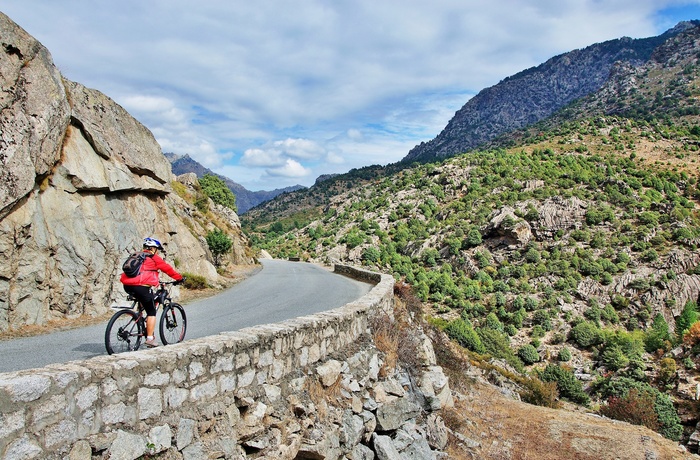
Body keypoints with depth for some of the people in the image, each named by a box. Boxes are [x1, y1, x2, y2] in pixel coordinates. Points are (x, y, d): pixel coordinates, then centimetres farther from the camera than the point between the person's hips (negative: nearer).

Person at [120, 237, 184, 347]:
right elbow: (168, 269, 10)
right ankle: (150, 339, 2)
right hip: (141, 286, -7)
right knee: (151, 312, 5)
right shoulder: (154, 258, 5)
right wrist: (179, 278, 22)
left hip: (127, 286, 7)